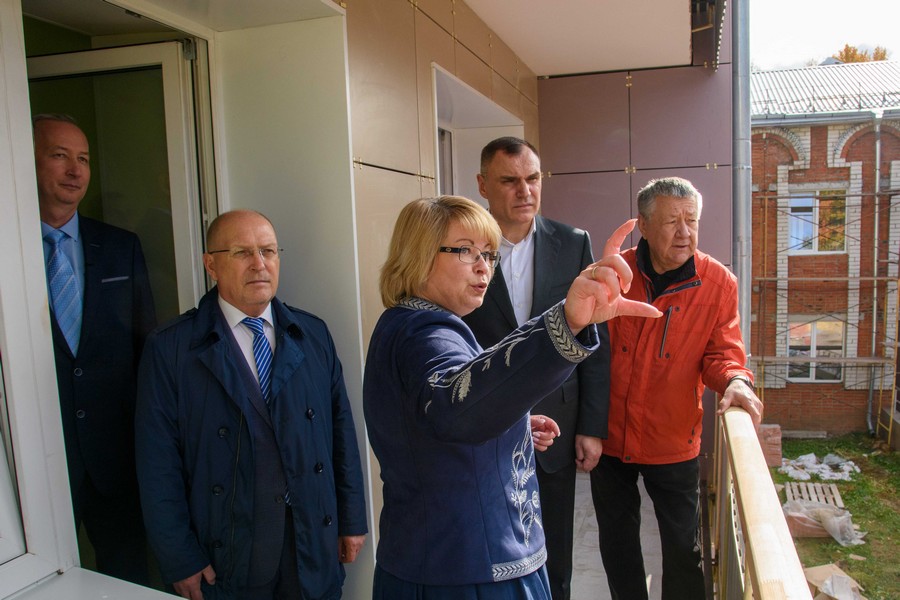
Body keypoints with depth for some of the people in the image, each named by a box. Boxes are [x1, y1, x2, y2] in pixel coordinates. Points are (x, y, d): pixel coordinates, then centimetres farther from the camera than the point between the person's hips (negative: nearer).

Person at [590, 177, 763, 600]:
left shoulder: (719, 283, -9)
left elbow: (721, 353, -3)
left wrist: (735, 381, -27)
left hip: (673, 442, -1)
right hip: (609, 435, 1)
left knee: (684, 548, 13)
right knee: (617, 542, 20)